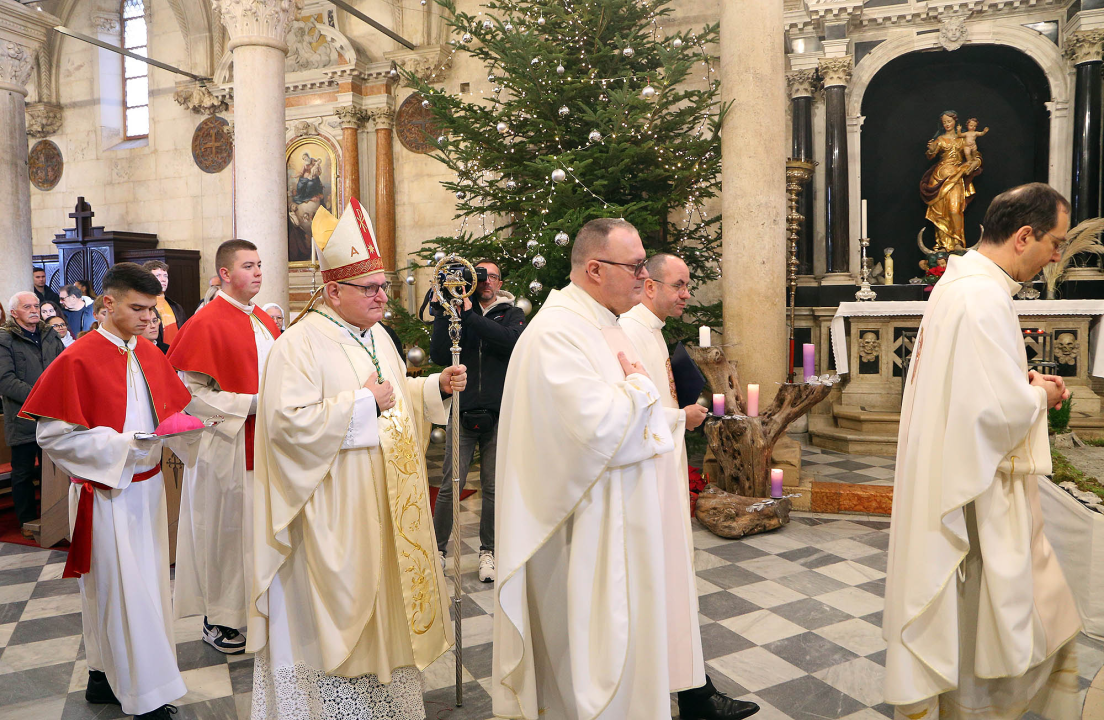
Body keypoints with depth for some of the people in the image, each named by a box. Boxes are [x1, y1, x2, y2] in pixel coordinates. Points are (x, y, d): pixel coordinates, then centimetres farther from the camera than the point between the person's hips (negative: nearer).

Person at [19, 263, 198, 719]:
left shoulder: (150, 355, 5)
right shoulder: (78, 360, -14)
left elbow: (170, 412, 12)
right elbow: (54, 435, -14)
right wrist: (123, 443, -22)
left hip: (147, 487, 7)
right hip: (106, 492, -7)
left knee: (144, 581, 15)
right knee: (122, 590, 0)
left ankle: (104, 675, 34)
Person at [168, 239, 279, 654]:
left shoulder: (264, 321, 11)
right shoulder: (206, 324, -12)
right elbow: (192, 395, -17)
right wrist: (253, 404, -19)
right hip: (228, 446, -7)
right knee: (225, 529, 5)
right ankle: (217, 620, 22)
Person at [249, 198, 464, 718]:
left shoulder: (377, 335, 9)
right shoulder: (301, 343, -16)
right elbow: (289, 421, -26)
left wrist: (437, 386, 3)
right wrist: (363, 401, -22)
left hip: (388, 501, 8)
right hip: (337, 511, -8)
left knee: (385, 590, 19)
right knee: (338, 604, 6)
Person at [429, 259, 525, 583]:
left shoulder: (511, 314, 8)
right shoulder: (459, 311, 8)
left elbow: (512, 341, -16)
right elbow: (438, 355, -4)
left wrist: (470, 316, -17)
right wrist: (445, 314, -11)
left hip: (498, 415, 0)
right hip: (462, 413, 0)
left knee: (493, 488, 7)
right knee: (450, 486, -1)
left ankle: (487, 552, 23)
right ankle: (438, 548, 16)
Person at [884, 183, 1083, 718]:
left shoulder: (962, 282, 10)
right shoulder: (983, 298, -24)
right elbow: (999, 408, -28)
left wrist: (1025, 382, 8)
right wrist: (1039, 396, -8)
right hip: (980, 495, -11)